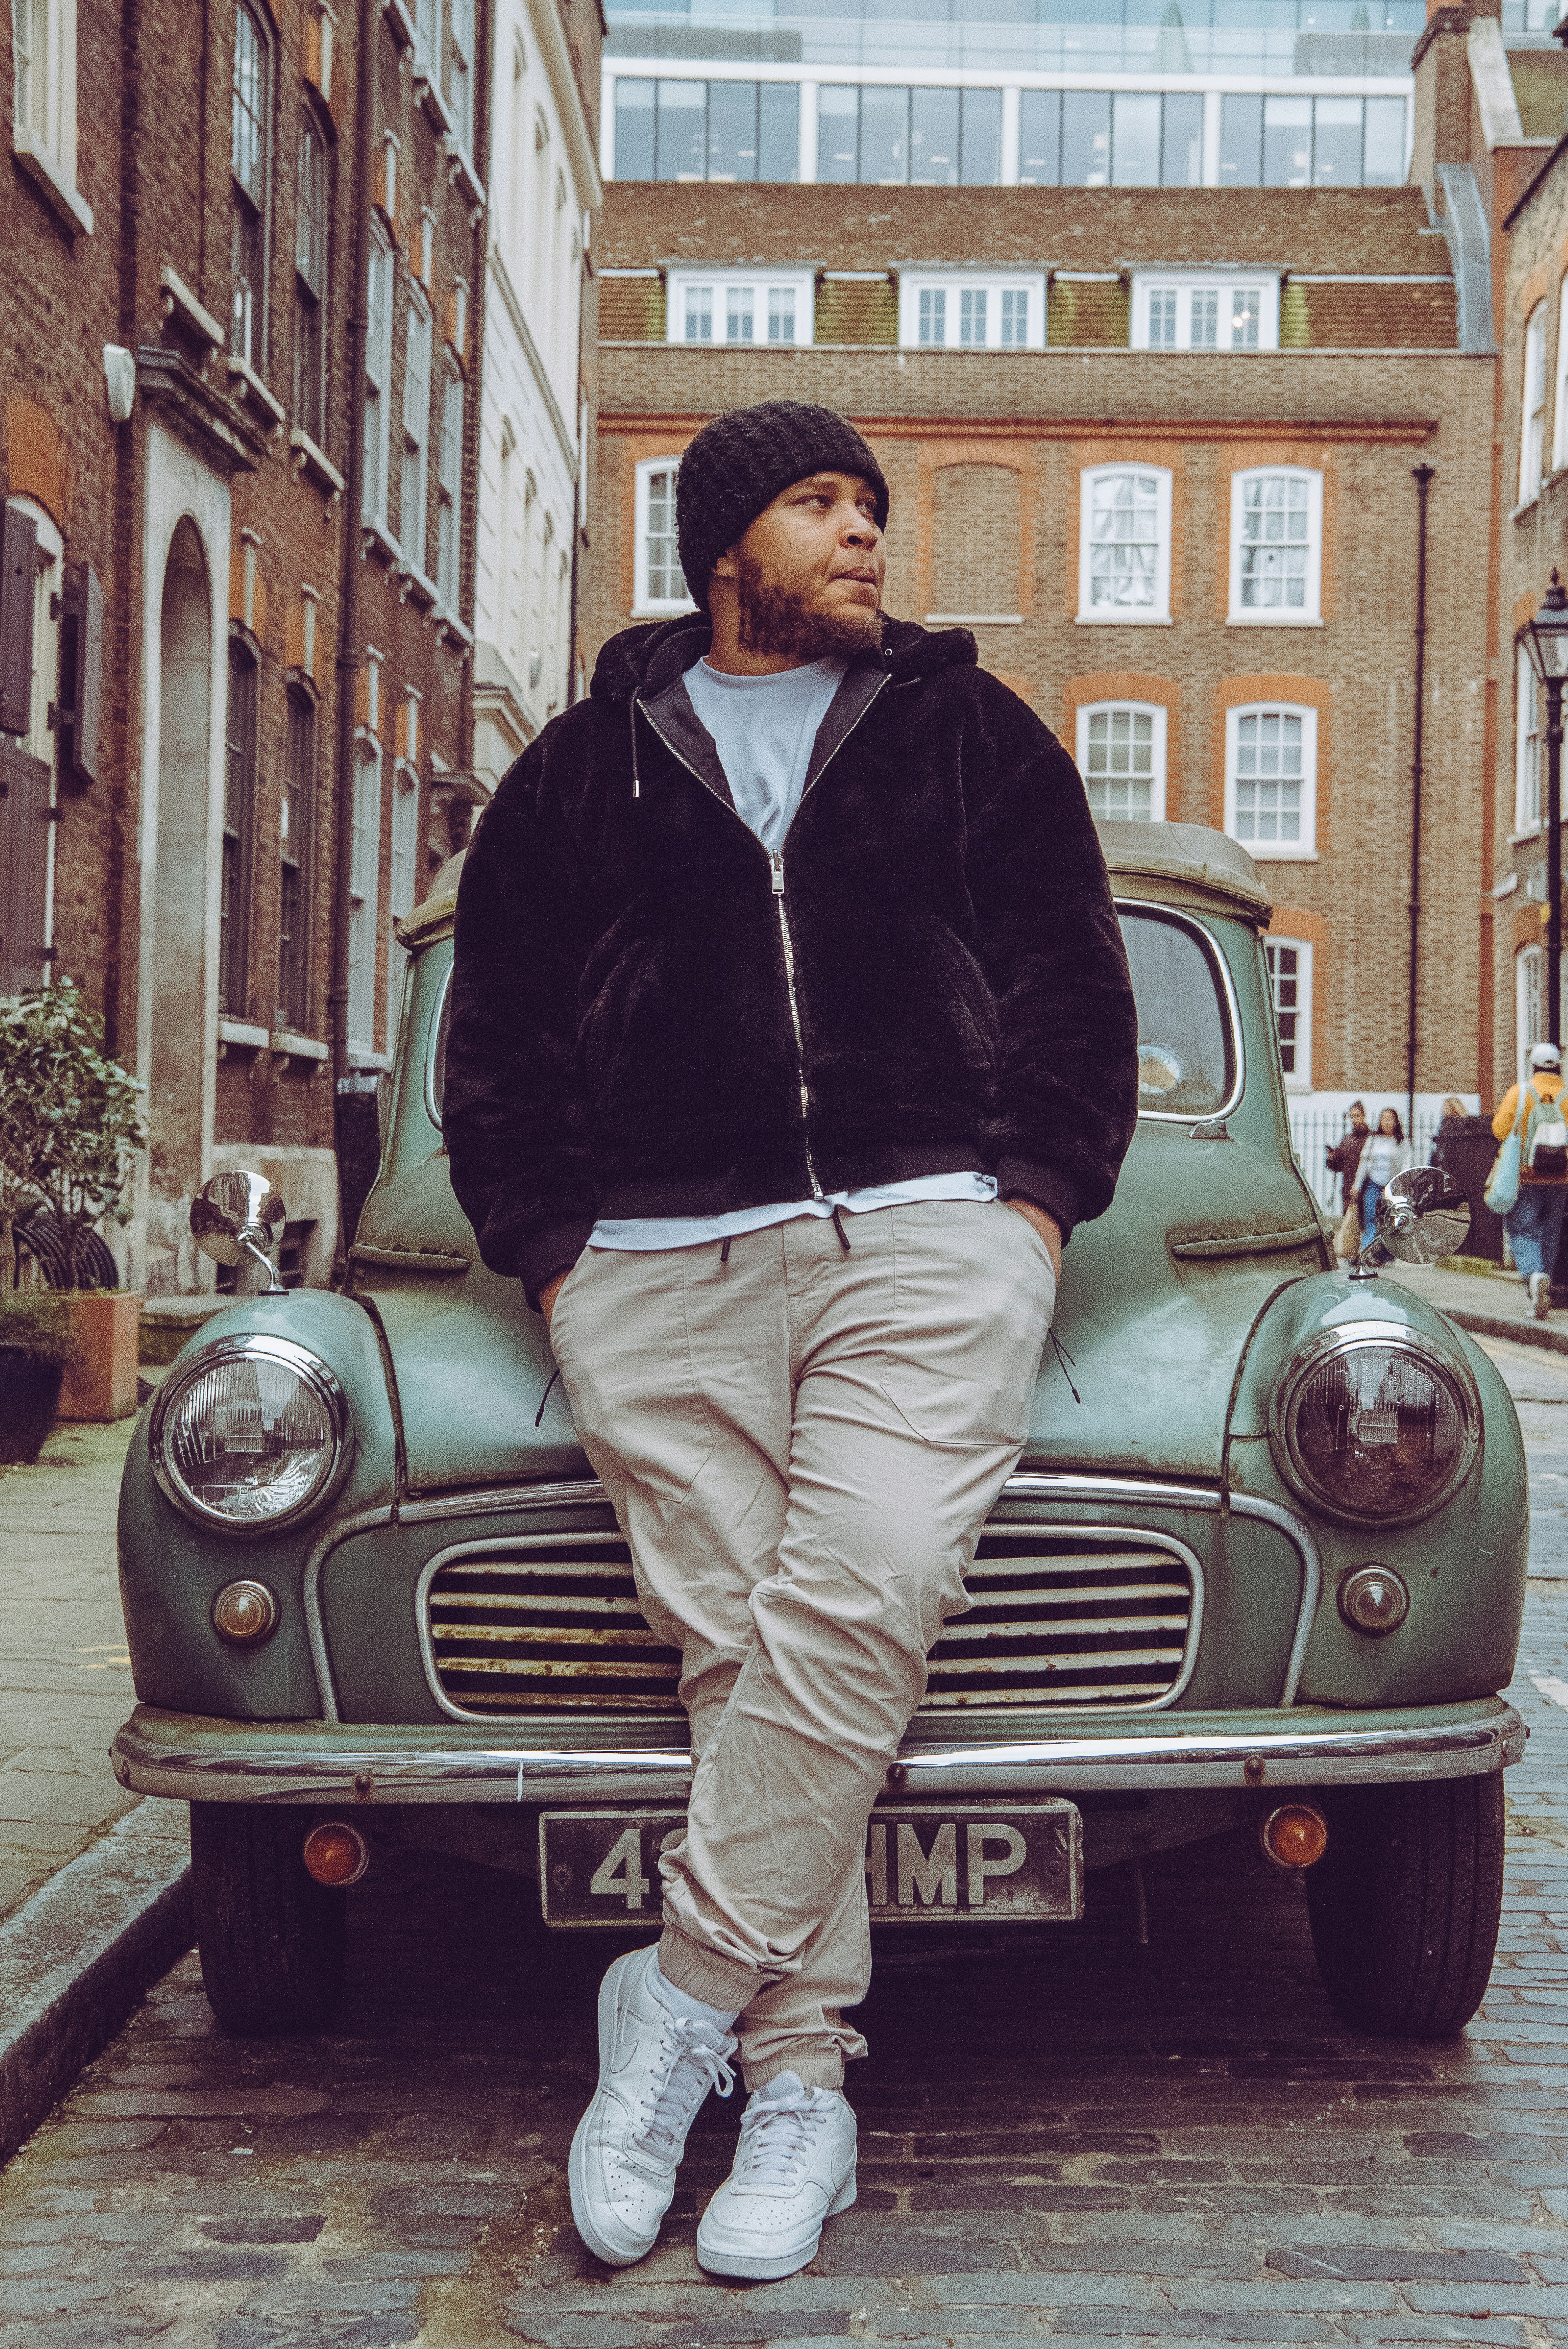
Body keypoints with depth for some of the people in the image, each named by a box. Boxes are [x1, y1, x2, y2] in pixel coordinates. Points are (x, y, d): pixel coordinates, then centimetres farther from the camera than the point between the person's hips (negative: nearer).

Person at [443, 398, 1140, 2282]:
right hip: (659, 1263, 1)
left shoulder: (973, 735, 19)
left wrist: (1031, 1200, 2)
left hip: (931, 1231, 0)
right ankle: (798, 2075, -3)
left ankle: (686, 1993, -9)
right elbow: (497, 1042, 17)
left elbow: (1074, 987, 15)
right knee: (737, 1649, -10)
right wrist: (552, 1250, 5)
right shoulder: (584, 770, 19)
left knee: (857, 1601, -21)